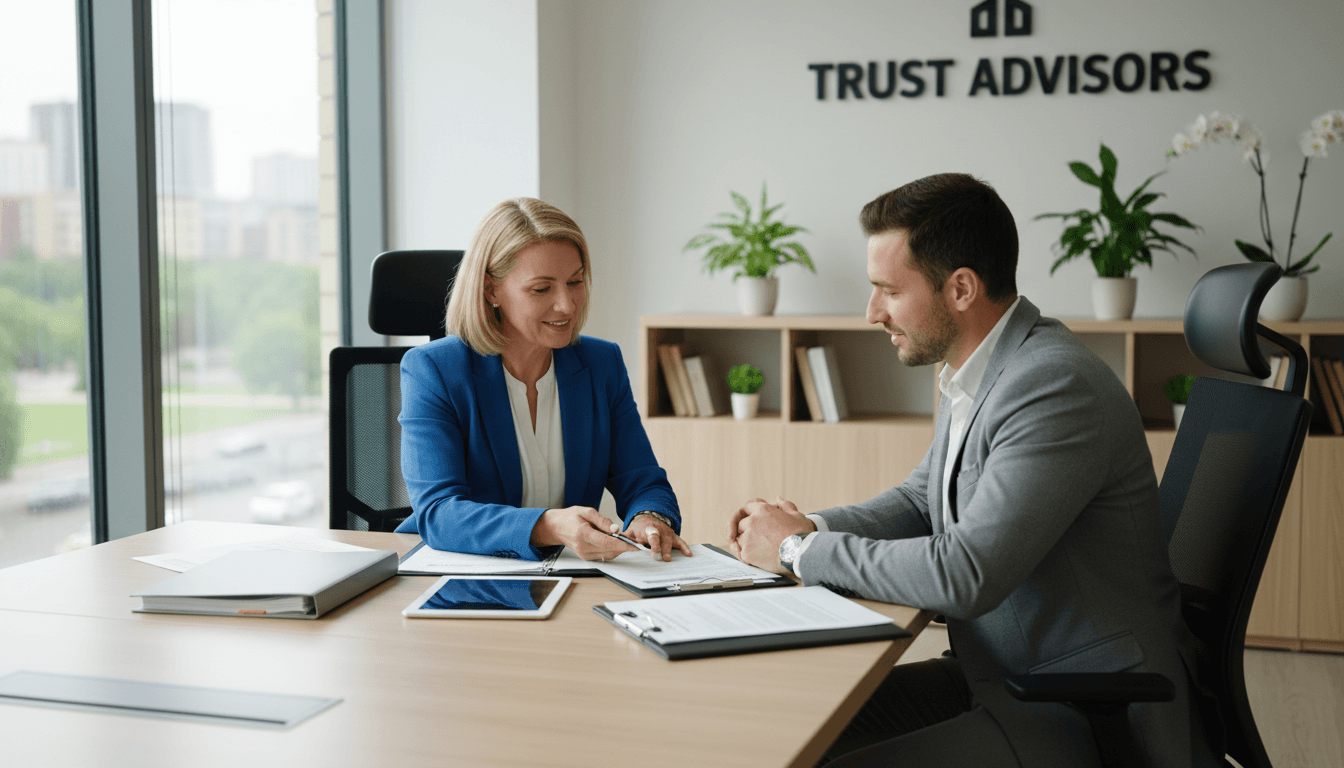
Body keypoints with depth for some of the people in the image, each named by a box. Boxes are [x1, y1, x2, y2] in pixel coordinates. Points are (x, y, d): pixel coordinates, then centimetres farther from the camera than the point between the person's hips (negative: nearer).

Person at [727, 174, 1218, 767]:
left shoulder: (1057, 385, -25)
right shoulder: (973, 373, 6)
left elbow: (966, 574, -30)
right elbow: (922, 499, 21)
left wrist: (801, 551, -16)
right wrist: (812, 527, 1)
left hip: (1095, 716, -9)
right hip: (1001, 676, 9)